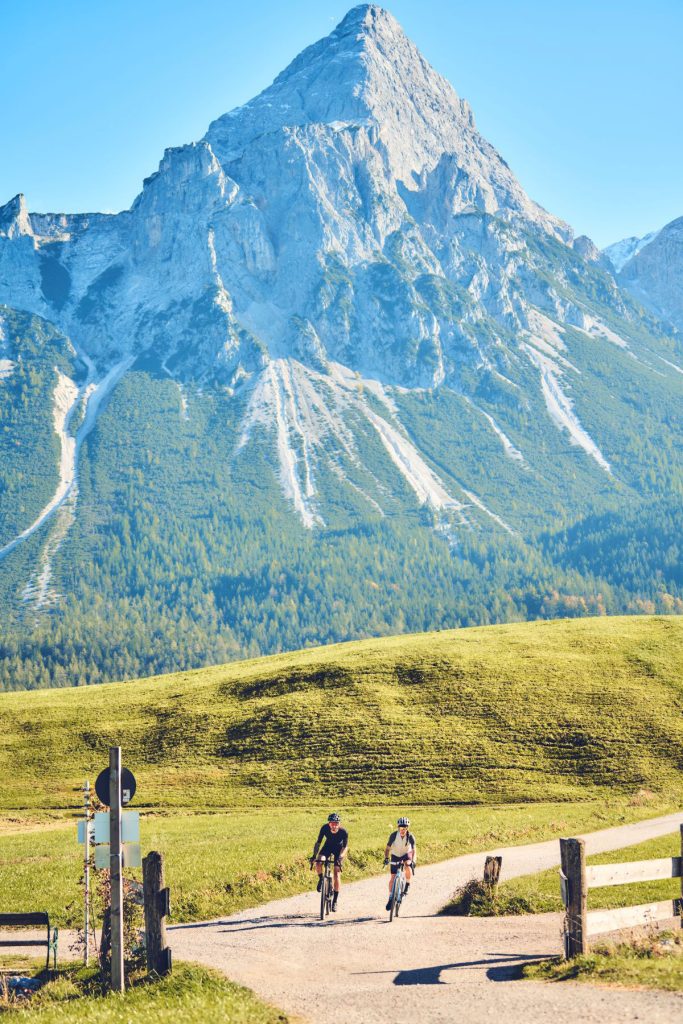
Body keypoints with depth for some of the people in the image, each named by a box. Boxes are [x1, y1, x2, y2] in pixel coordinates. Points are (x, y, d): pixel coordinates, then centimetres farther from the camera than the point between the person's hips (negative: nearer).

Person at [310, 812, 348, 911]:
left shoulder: (343, 832, -31)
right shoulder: (325, 828, -29)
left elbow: (345, 847, -24)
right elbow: (318, 842, -22)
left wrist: (340, 857, -41)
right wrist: (314, 855, -34)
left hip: (338, 849, -2)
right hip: (328, 846, 2)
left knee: (337, 875, -11)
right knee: (318, 863, -28)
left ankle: (335, 901, 1)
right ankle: (321, 879, 4)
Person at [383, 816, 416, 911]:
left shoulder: (410, 836, -26)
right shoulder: (394, 835, -25)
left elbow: (414, 850, -30)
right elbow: (388, 848, -23)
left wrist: (413, 861, -46)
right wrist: (386, 858, -39)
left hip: (406, 854, -1)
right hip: (395, 855, 1)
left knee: (408, 867, -32)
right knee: (392, 877, -5)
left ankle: (407, 886, -8)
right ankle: (390, 898, 6)